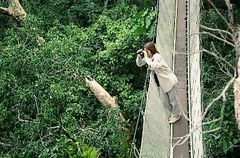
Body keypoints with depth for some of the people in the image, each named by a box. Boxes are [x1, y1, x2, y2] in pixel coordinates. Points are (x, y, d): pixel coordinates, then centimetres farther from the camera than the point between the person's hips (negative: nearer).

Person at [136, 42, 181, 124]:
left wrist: (146, 58, -30)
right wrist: (139, 56, -9)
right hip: (164, 83, 9)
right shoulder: (149, 57, 2)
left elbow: (153, 66, -39)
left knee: (173, 99, 3)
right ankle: (175, 114, 34)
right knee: (170, 99, 20)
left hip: (170, 81, -9)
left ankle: (176, 115, 17)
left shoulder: (157, 56, -22)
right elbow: (139, 64, 7)